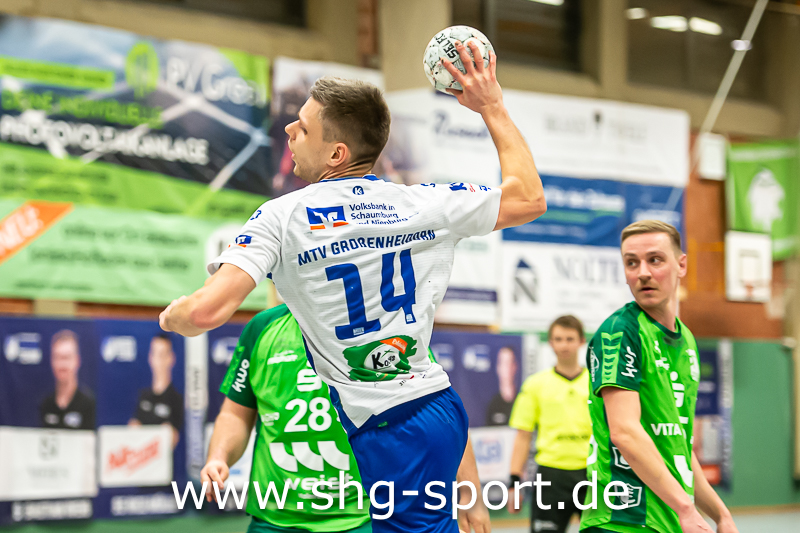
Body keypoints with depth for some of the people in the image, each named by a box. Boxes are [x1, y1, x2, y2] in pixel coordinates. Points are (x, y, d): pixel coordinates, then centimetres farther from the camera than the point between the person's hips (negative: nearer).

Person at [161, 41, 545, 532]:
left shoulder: (282, 218, -9)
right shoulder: (426, 203, 1)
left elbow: (208, 311, -20)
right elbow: (529, 198, 15)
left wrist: (171, 315, 4)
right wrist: (493, 108, 21)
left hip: (384, 435, -5)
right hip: (442, 406, 5)